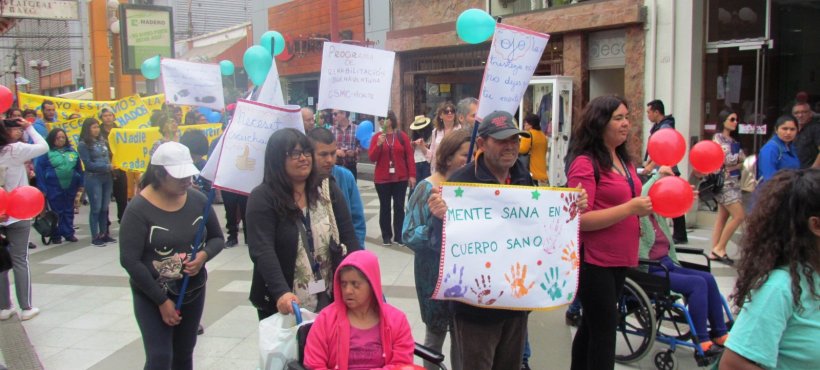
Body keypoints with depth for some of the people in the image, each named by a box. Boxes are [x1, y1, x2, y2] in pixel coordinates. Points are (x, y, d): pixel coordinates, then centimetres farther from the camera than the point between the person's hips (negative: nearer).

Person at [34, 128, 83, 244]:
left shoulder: (72, 151, 5)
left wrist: (81, 184, 8)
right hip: (54, 188, -4)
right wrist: (42, 188, -10)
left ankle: (69, 233, 22)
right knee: (57, 211, 5)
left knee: (69, 210, 12)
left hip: (70, 187, 4)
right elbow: (40, 171, -7)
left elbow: (79, 169, 11)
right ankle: (56, 235, 15)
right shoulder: (46, 152, -7)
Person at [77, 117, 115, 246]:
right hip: (93, 178, -5)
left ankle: (104, 234, 20)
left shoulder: (102, 141, 11)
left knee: (105, 207, 11)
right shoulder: (83, 145, -6)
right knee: (96, 208, -1)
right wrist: (107, 167, -15)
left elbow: (109, 156, 18)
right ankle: (95, 237, 7)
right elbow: (88, 164, -11)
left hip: (107, 177, 5)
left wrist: (113, 166, -2)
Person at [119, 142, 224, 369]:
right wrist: (162, 300, -17)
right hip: (151, 296, -5)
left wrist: (204, 255, -17)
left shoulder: (198, 200, -4)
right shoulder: (138, 209, -18)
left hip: (193, 292, 5)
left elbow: (217, 238, 7)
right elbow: (129, 261, -19)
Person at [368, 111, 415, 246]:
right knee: (385, 207, 5)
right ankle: (386, 236, 11)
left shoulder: (402, 136, 1)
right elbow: (372, 158, -4)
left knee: (399, 207, 1)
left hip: (400, 178, 0)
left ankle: (399, 236, 7)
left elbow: (409, 156, 1)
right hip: (382, 179, 0)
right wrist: (379, 144, -19)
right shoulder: (376, 137, 1)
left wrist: (412, 175, -5)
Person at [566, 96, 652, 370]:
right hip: (594, 261, -8)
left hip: (619, 258, 8)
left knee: (592, 326, 18)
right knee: (604, 331, -1)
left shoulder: (623, 160, 11)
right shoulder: (584, 163, -14)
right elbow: (580, 219, -21)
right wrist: (631, 208, -22)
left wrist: (649, 204, 7)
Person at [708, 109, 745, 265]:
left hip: (734, 182, 7)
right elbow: (727, 160, -14)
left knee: (722, 217, 7)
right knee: (739, 215, -11)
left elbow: (743, 160, 10)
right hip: (724, 182, -7)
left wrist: (733, 167, -7)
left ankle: (715, 251, 9)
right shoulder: (718, 138, -6)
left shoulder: (733, 140, 16)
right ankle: (719, 248, -3)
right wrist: (740, 157, -4)